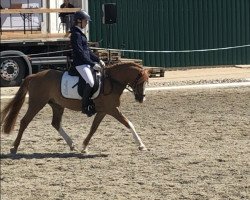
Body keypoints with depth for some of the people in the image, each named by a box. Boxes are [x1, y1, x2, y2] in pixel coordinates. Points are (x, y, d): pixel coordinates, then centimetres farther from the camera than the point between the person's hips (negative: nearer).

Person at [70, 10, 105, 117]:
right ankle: (85, 106, -20)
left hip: (87, 63, 11)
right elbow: (80, 53, -18)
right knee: (90, 82, -27)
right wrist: (92, 64, -19)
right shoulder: (76, 34, -12)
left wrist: (98, 60, 14)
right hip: (80, 63, -11)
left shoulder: (80, 33, 19)